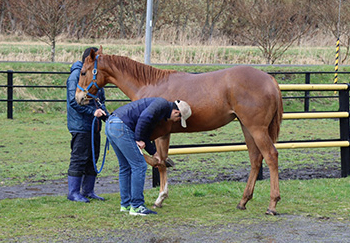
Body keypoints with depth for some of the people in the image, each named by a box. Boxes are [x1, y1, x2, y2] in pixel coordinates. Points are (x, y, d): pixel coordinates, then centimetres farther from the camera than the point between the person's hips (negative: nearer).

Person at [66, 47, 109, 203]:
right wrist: (93, 111, -24)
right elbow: (74, 101, -18)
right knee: (79, 158, -6)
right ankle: (73, 192, 0)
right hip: (80, 124, -9)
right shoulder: (76, 75, -12)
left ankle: (88, 191, 20)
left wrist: (105, 115, 3)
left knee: (93, 159, 11)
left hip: (94, 125, 9)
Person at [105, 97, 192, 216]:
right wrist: (139, 140, -12)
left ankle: (125, 204, 26)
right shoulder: (163, 104, -4)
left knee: (125, 166, 19)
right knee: (139, 166, -4)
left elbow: (145, 135, 28)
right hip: (121, 127, -11)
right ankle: (137, 206, 0)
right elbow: (144, 117, -21)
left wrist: (154, 153, 27)